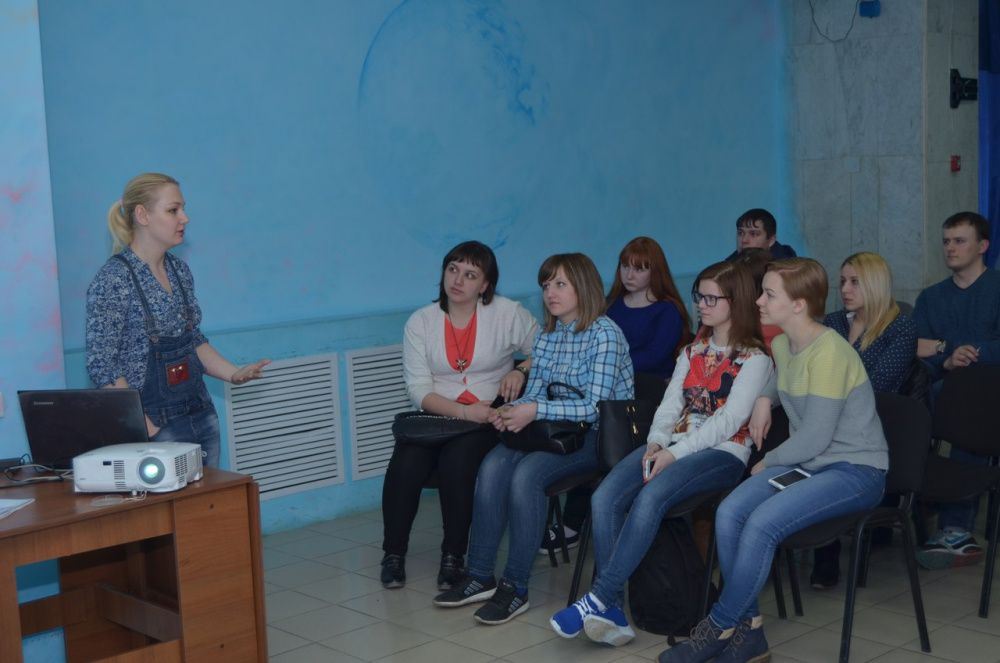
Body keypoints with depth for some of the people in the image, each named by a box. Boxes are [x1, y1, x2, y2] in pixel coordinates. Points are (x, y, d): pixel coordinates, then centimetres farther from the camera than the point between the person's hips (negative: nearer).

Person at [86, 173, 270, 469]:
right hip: (157, 428, -7)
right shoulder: (112, 280, -14)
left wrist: (233, 374, 3)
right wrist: (144, 426, -20)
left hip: (202, 417, 7)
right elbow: (101, 366, -16)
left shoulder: (179, 270, 9)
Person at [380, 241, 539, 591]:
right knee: (406, 464, -27)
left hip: (488, 419, -2)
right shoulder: (420, 322, 4)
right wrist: (463, 412, -18)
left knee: (457, 459, -33)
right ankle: (394, 552, -5)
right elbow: (419, 390, -3)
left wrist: (521, 371, -9)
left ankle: (454, 556, -15)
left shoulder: (507, 314, 2)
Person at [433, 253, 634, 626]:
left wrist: (536, 410, -24)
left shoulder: (605, 334, -11)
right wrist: (511, 413, -8)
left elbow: (595, 406, -18)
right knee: (493, 464, -19)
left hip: (599, 435, -7)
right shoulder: (546, 338, 13)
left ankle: (516, 587, -21)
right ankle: (480, 576, -15)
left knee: (526, 473, -29)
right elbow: (534, 395, 15)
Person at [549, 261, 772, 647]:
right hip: (674, 445, 6)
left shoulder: (754, 359, -1)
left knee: (650, 496, -35)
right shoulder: (693, 351, 22)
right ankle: (613, 613, -25)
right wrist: (656, 442, -6)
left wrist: (675, 454, -18)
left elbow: (730, 420, -11)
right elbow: (671, 404, 14)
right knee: (604, 497, -21)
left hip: (723, 452, -6)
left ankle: (598, 598, -30)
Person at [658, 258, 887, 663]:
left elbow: (815, 438, -21)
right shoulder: (782, 344, 8)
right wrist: (765, 398, 14)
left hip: (856, 470, -8)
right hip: (806, 462, 8)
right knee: (729, 513, -18)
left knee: (762, 523, -29)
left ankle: (719, 627, -10)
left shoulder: (828, 352, -20)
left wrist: (769, 463, -6)